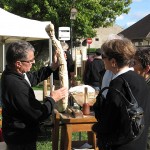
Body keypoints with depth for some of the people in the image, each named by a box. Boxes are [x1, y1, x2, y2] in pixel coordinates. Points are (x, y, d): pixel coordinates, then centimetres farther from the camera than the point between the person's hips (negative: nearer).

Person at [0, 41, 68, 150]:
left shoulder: (12, 73, -4)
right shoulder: (16, 86, -34)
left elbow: (34, 77, 15)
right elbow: (39, 115, -28)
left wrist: (52, 67, 3)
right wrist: (53, 99, -12)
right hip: (20, 138, -9)